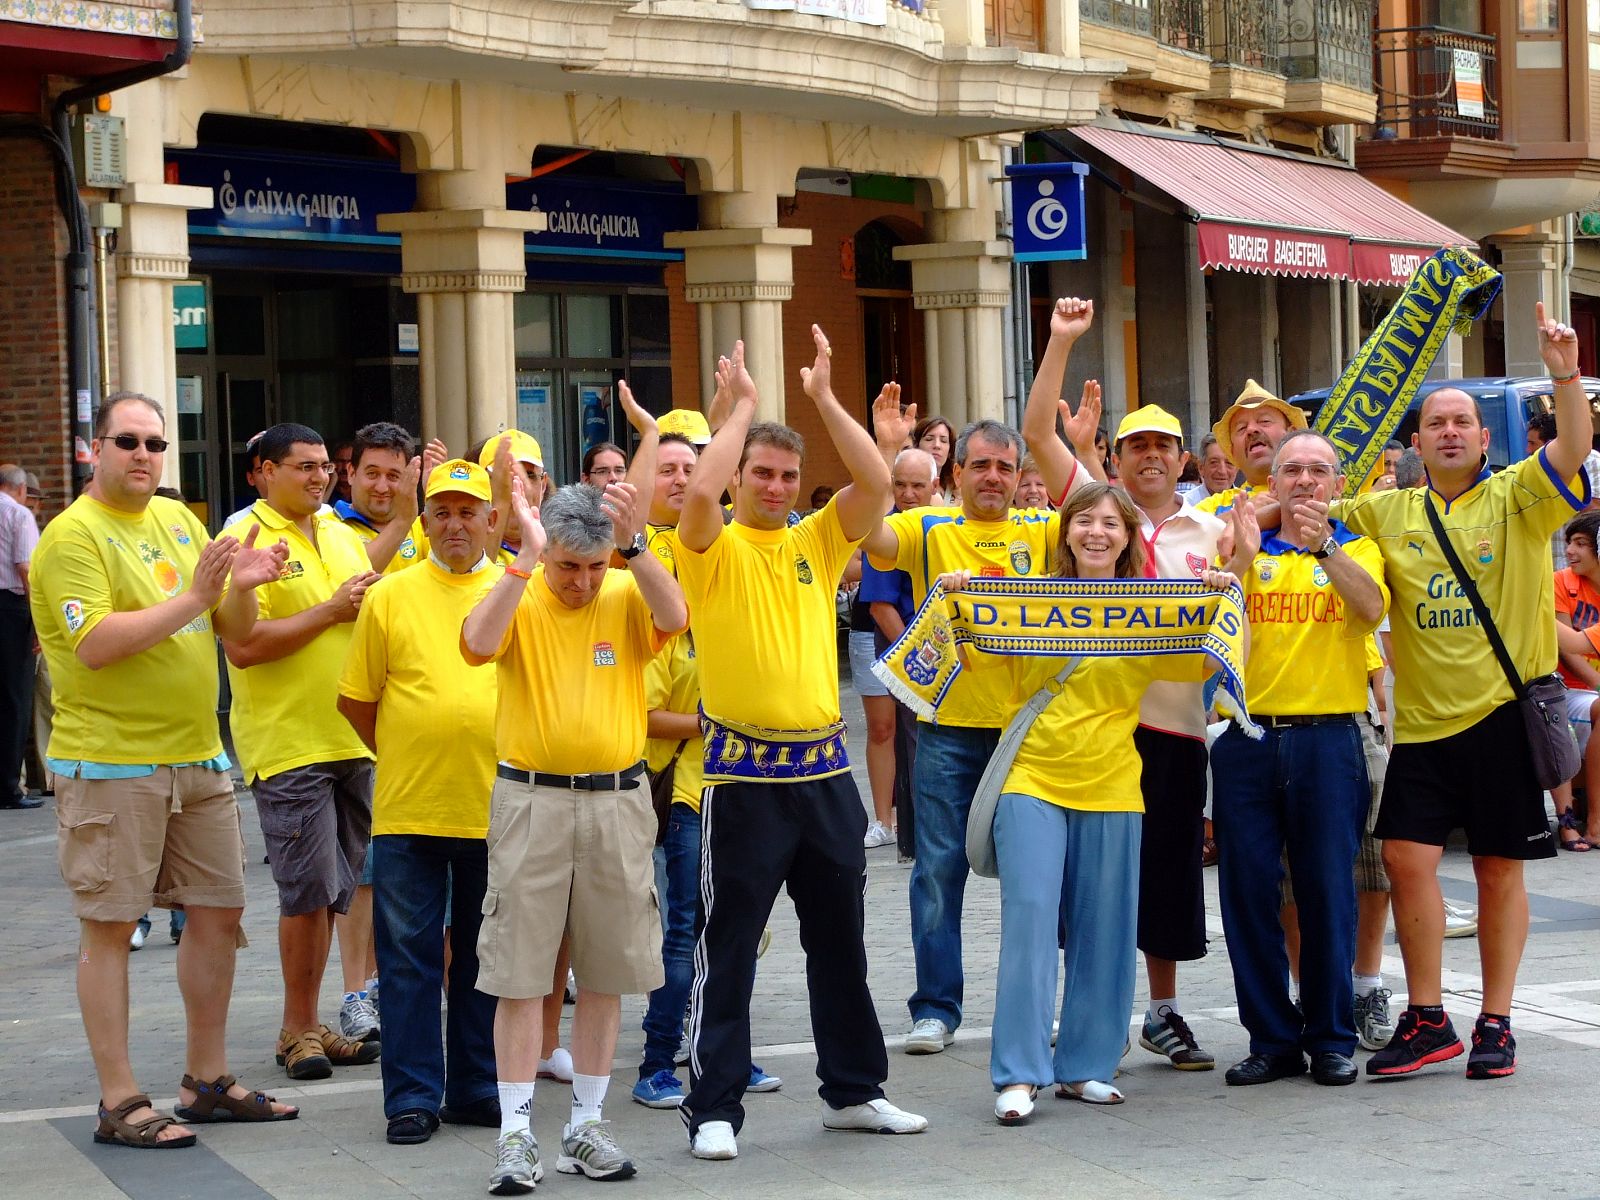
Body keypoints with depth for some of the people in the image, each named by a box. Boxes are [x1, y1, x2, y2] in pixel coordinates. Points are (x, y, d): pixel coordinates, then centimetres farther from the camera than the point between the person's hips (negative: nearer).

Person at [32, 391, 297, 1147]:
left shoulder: (179, 520, 12)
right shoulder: (74, 536, -9)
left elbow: (236, 633, 13)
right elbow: (94, 645, -22)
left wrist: (242, 587, -9)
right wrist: (192, 599, -24)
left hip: (197, 758, 7)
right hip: (110, 764, -7)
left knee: (218, 913, 11)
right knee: (109, 927, -2)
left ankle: (207, 1080, 23)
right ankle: (119, 1104, 3)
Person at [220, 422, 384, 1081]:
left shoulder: (343, 537, 14)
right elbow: (243, 646, -20)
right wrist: (331, 611, -17)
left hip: (351, 738, 7)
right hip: (287, 745, -7)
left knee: (330, 890, 11)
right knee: (310, 890, -5)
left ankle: (309, 1024, 20)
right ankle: (300, 1029, 7)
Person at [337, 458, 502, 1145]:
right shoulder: (390, 597, 3)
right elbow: (356, 699, 7)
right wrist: (403, 758, 5)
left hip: (494, 807, 1)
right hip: (407, 807, -1)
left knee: (485, 956, 9)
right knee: (409, 955, 1)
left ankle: (476, 1087, 19)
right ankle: (413, 1096, 7)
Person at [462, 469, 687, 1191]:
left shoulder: (627, 596, 2)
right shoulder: (518, 597, -2)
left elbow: (673, 617, -20)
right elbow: (477, 645, -22)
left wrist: (632, 544, -27)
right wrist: (527, 560, -25)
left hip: (617, 801, 2)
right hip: (530, 800, -2)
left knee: (605, 970, 9)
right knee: (519, 970, -1)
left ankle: (586, 1125, 21)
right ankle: (516, 1134, 4)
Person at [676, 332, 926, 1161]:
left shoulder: (816, 540, 10)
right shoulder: (713, 548, -2)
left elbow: (876, 483, -3)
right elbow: (700, 490, -23)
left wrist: (824, 397, -5)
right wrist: (742, 404, -11)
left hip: (825, 766, 5)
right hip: (744, 770, -5)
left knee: (840, 939, 13)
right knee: (729, 945, -1)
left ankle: (853, 1090, 25)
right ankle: (714, 1106, 5)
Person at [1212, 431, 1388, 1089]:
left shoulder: (1357, 550, 9)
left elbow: (1371, 607, -13)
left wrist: (1324, 545, -28)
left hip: (1328, 739, -1)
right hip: (1247, 735, 2)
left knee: (1328, 888, 0)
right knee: (1248, 888, 1)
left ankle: (1331, 1038, 11)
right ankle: (1272, 1038, 11)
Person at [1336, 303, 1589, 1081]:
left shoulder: (1516, 498, 0)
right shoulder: (1385, 511, 10)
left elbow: (1572, 451, -16)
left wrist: (1565, 375, -31)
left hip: (1503, 710, -3)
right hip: (1422, 717, 3)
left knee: (1499, 870, 4)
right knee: (1407, 858, -3)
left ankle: (1495, 1024, 13)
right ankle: (1426, 1019, 9)